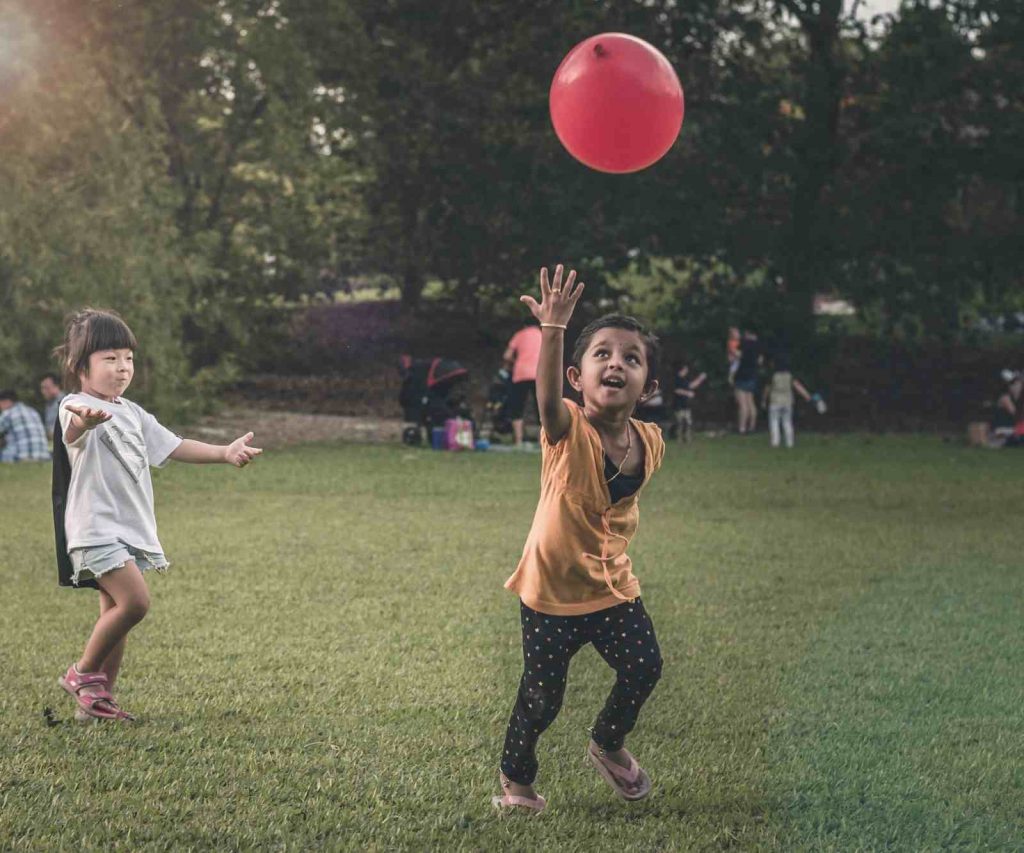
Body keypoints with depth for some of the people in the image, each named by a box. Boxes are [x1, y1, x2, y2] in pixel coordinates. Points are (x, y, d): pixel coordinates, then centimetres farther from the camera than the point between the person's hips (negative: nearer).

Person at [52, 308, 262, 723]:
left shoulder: (132, 414, 16)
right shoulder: (77, 407, -11)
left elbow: (172, 446, 20)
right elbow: (74, 430, -35)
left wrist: (224, 452, 9)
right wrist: (83, 421, -61)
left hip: (131, 529, 8)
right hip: (96, 528, -8)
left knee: (114, 613, 9)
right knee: (135, 601, -20)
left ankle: (96, 701, 16)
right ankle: (83, 673, -3)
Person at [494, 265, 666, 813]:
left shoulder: (649, 443, -6)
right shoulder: (568, 431, -21)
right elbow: (546, 397, -44)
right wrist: (553, 329, -57)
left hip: (613, 586, 4)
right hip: (552, 589, -4)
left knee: (644, 668, -1)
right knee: (542, 695, 3)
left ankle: (608, 746, 29)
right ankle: (516, 775, 30)